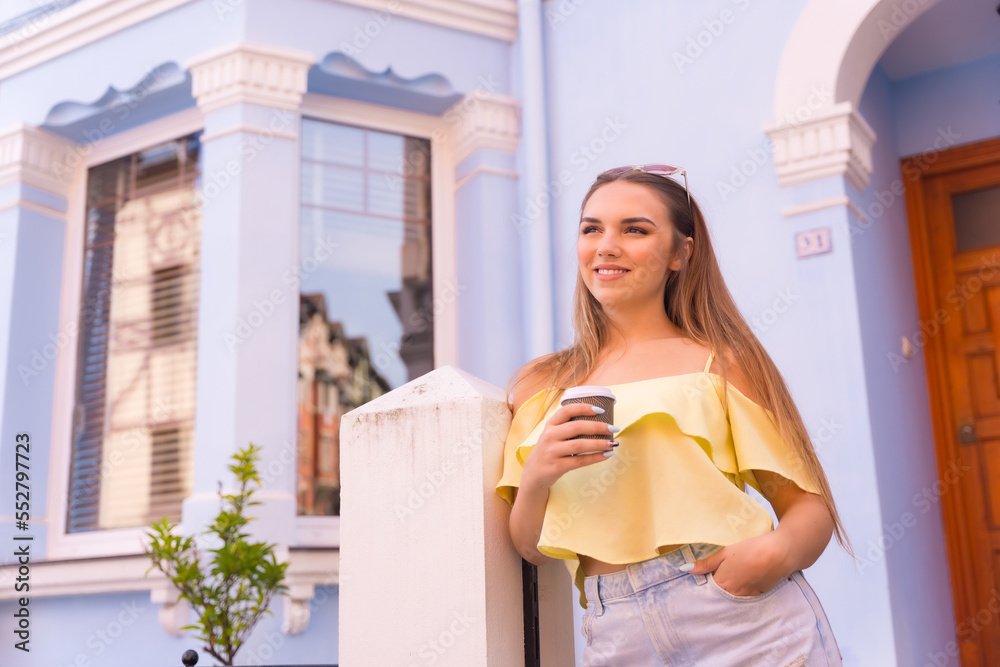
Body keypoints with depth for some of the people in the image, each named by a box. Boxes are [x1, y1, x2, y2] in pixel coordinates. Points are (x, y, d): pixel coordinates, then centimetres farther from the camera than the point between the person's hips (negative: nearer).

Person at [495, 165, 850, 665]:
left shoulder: (721, 362, 0)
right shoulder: (543, 386, 8)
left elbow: (811, 507, 0)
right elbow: (532, 548, 9)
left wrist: (779, 551, -21)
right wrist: (535, 478, -10)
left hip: (747, 622, -2)